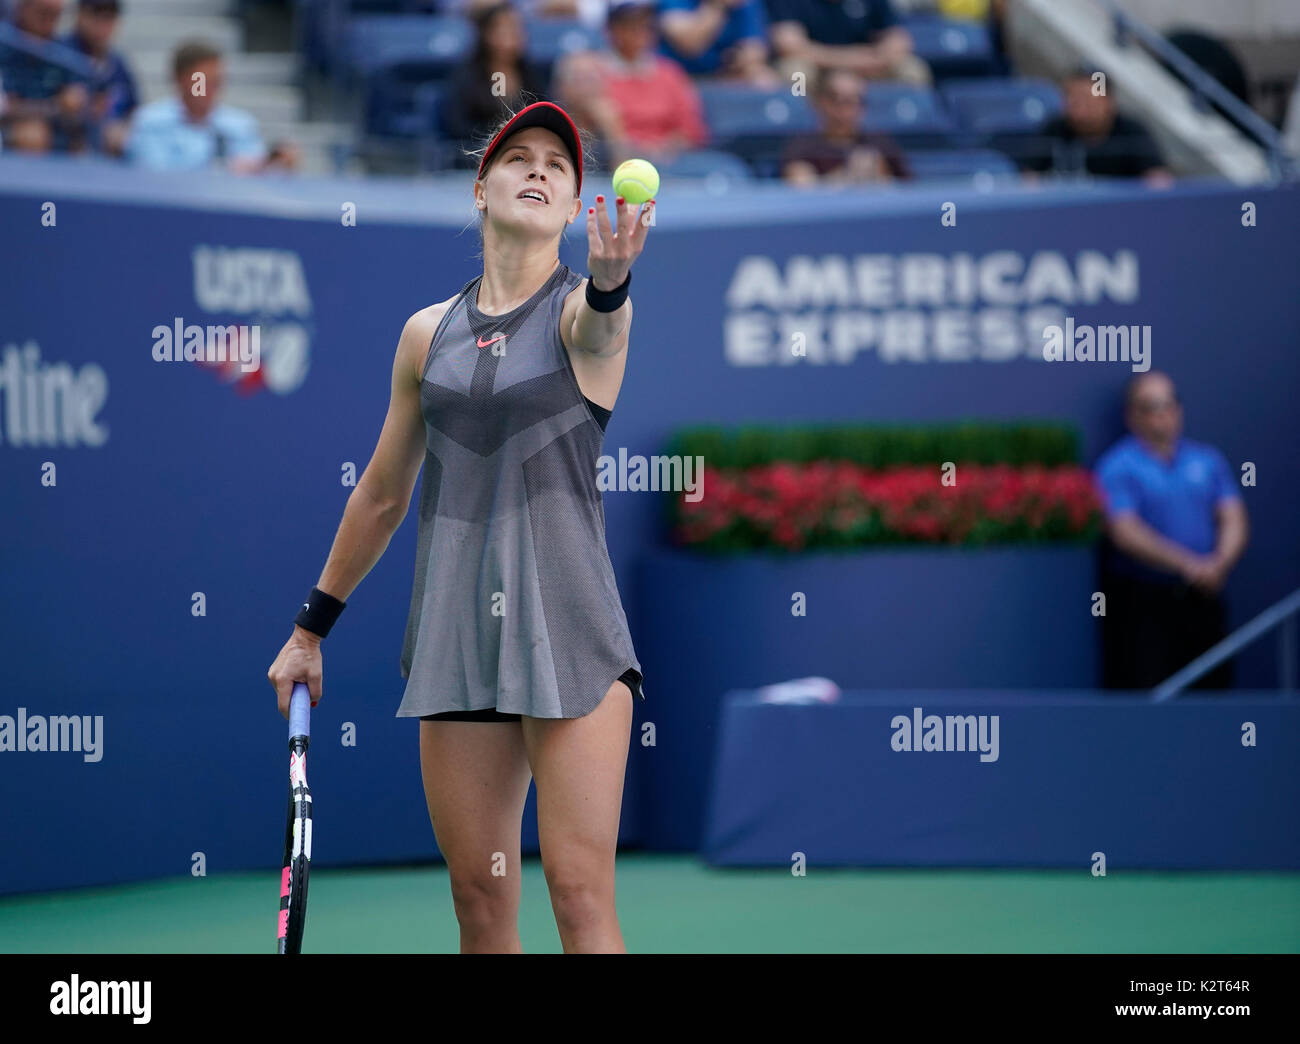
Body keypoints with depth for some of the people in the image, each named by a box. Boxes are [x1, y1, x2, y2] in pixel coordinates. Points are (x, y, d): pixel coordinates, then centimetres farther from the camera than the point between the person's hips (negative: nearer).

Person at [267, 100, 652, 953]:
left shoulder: (584, 309, 0)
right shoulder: (428, 334, 12)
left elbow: (598, 327, -27)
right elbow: (382, 496, 21)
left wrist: (610, 276, -50)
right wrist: (312, 627, 24)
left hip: (567, 624, -4)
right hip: (456, 629, 4)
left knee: (580, 889, -12)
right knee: (479, 896, 3)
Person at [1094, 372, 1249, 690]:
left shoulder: (1208, 460, 12)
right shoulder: (1118, 466, -3)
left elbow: (1234, 521, 6)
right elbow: (1125, 532, -14)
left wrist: (1220, 563, -16)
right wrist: (1187, 565, -23)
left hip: (1201, 598, 5)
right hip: (1140, 601, -5)